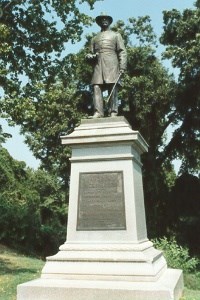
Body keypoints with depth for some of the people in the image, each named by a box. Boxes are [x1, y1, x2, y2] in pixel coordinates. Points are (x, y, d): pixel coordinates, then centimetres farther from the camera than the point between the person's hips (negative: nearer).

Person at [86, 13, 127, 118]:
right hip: (98, 66, 2)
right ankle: (98, 112, -23)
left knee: (112, 89, -10)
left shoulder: (116, 35, 20)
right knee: (96, 88, -15)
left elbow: (122, 52, 9)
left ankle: (113, 112, -12)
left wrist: (122, 67, -6)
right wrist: (90, 56, 1)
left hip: (111, 66, -2)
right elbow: (90, 53, 28)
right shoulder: (95, 38, 29)